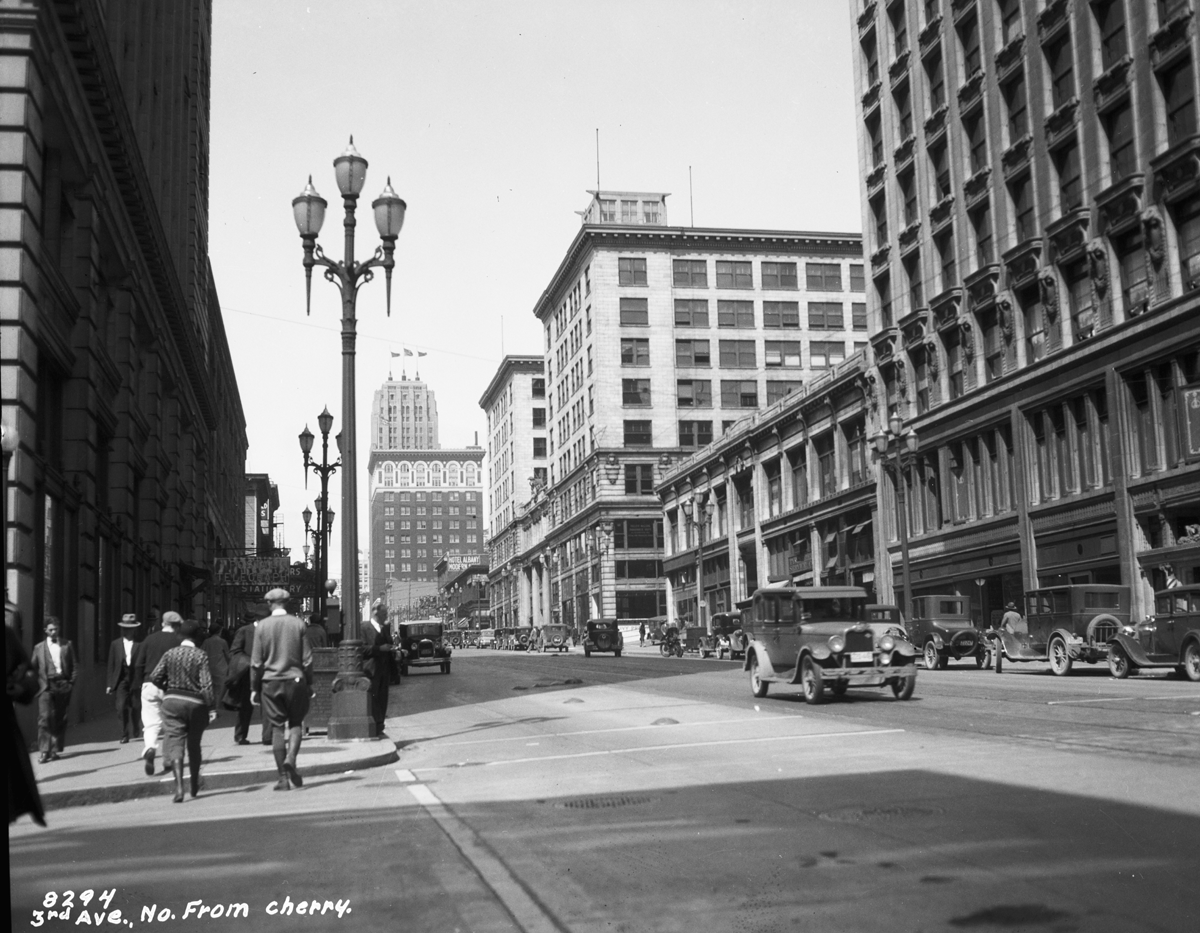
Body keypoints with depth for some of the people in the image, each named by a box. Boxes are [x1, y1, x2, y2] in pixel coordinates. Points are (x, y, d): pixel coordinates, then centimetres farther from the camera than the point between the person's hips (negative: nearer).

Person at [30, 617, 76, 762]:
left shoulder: (67, 645, 10)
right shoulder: (39, 647, 9)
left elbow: (74, 666, 10)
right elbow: (34, 668, 10)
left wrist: (71, 683, 0)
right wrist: (38, 685, -1)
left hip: (63, 684, 1)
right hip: (46, 686, -1)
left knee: (60, 719, 2)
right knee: (45, 717, -11)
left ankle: (56, 749, 10)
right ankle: (44, 751, -10)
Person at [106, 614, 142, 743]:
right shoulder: (115, 644, 7)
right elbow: (111, 665, 9)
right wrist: (110, 684, 6)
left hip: (135, 679, -1)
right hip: (121, 679, 1)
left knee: (136, 707, 4)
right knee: (121, 707, -9)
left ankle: (136, 732, 27)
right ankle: (124, 734, 4)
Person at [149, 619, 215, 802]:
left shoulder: (169, 654, 1)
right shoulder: (201, 655, -8)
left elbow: (155, 677, -2)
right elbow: (206, 684, -13)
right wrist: (211, 707, -10)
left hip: (172, 700, 1)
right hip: (195, 703, -1)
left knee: (175, 743, -3)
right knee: (194, 744, 16)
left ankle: (179, 786, -20)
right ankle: (195, 786, 30)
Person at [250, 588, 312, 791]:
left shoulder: (263, 626, -3)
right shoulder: (298, 624, -2)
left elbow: (256, 662, -2)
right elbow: (307, 659, 0)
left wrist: (254, 688, 6)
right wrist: (309, 683, 9)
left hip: (270, 682, 0)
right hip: (295, 679, 0)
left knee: (277, 728, 5)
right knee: (296, 723, 13)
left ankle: (283, 777, 5)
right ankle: (291, 758, -13)